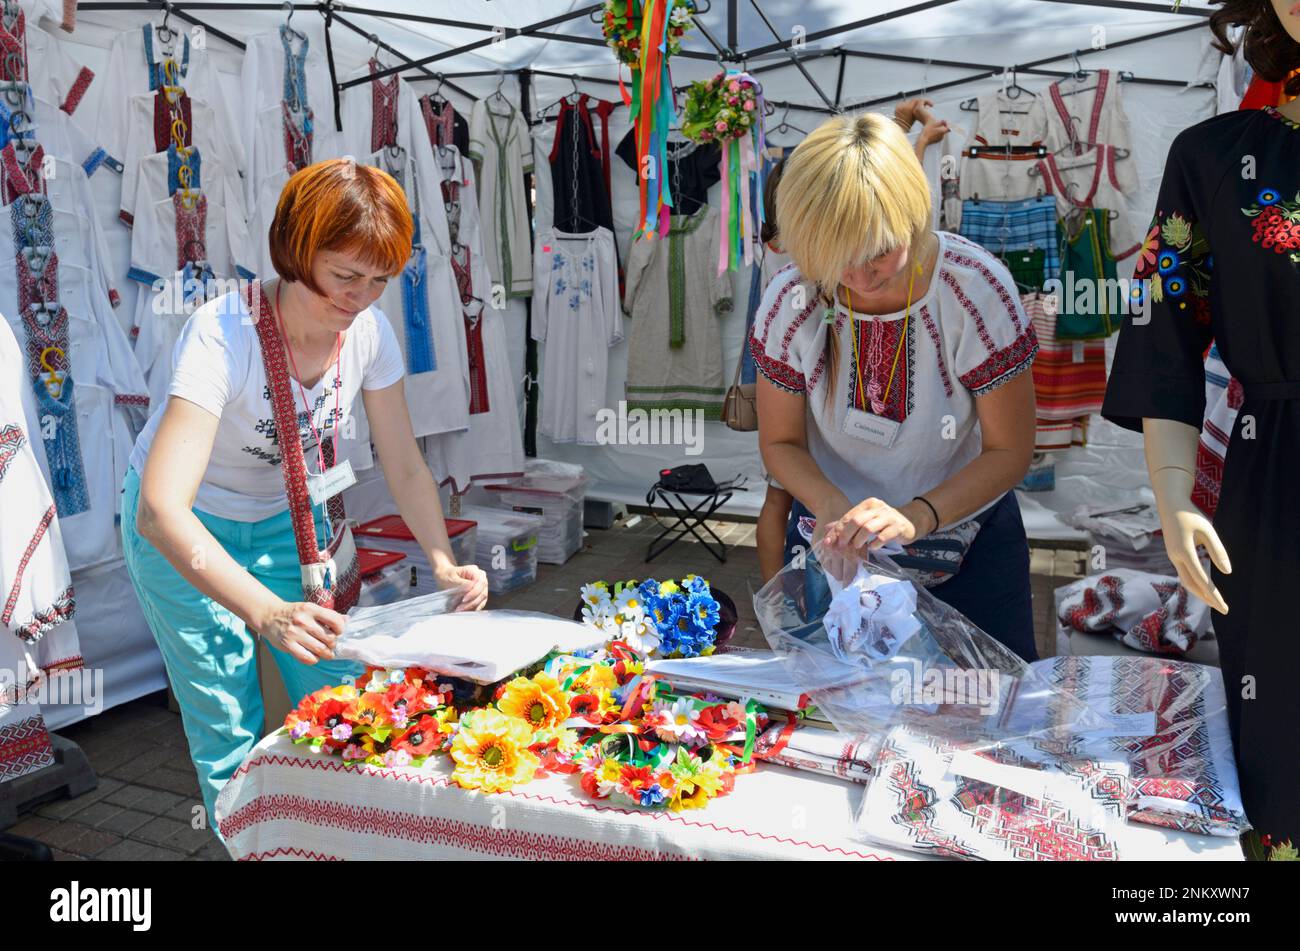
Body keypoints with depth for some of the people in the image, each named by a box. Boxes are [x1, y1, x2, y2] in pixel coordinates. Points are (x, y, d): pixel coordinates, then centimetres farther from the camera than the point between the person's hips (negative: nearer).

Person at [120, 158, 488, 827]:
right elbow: (160, 511, -44)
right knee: (228, 729, -3)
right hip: (186, 531, -4)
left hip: (285, 515, 5)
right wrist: (268, 612, -55)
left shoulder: (369, 333, -19)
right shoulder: (224, 335, -35)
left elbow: (404, 466, -8)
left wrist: (445, 564, -23)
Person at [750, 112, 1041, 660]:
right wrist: (833, 507, -25)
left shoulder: (976, 289, -22)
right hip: (835, 548, 1)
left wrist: (916, 517, -31)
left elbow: (1009, 451, -15)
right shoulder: (791, 301, -17)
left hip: (968, 535, -1)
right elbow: (780, 442, -5)